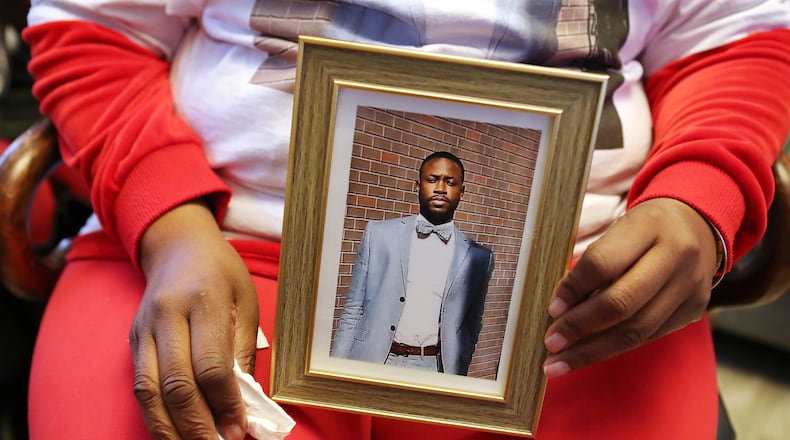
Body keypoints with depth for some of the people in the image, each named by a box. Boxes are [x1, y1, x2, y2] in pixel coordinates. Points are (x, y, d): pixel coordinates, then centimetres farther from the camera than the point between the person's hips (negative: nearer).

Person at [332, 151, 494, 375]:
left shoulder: (479, 257, 3)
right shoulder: (379, 234, 2)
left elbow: (471, 327, 11)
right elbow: (353, 310, 3)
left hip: (433, 371, 1)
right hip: (373, 362, 0)